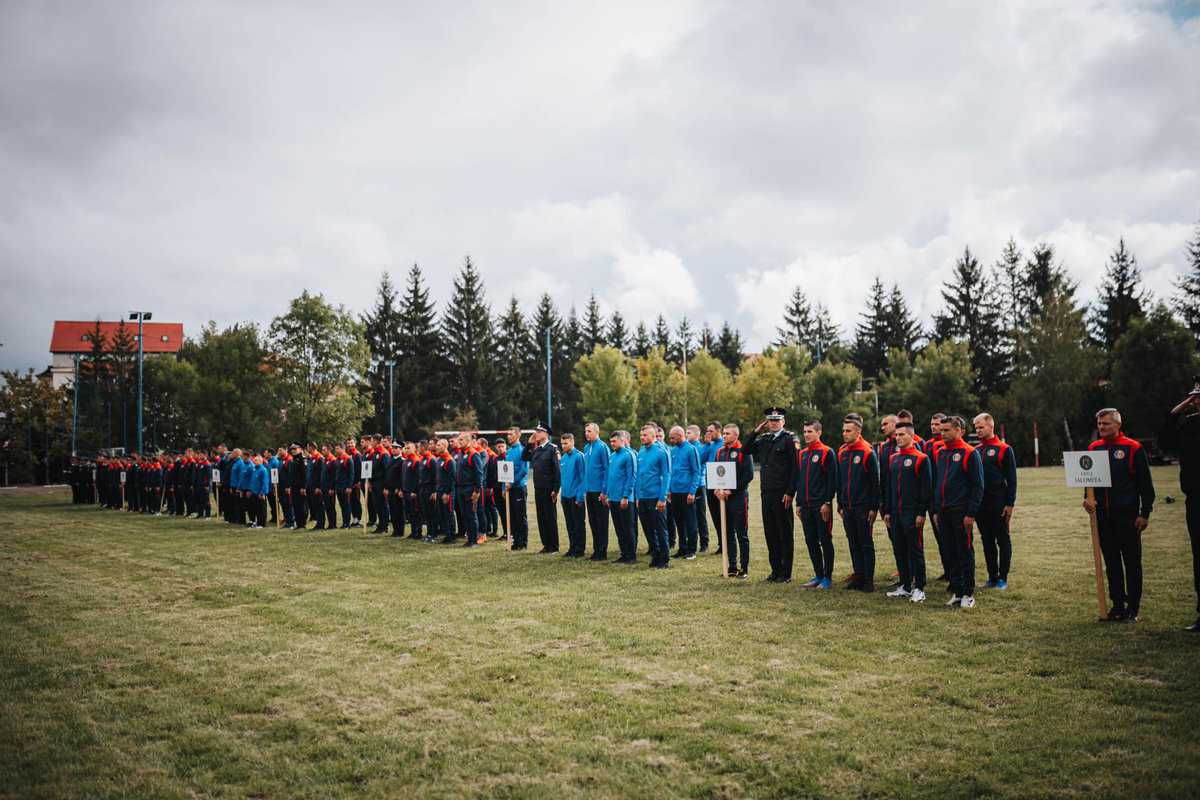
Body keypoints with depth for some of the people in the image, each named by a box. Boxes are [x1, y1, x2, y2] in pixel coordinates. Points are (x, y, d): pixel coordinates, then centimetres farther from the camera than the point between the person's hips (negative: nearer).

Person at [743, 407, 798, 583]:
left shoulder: (790, 439, -5)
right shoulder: (763, 439, 14)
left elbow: (795, 467, -10)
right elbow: (745, 450, 12)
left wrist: (790, 492, -15)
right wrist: (756, 431, 4)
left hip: (782, 494, -6)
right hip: (766, 492, 6)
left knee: (785, 533, 2)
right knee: (770, 532, 10)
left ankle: (785, 573, 7)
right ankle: (775, 570, 19)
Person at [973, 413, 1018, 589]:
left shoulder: (1004, 450, -5)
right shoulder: (975, 451, 11)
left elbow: (1011, 479, -7)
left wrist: (1010, 504, -12)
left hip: (999, 504, -5)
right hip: (980, 505, 6)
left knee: (1003, 540, 2)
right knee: (987, 541, 10)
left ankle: (1003, 578, 9)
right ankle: (992, 577, 18)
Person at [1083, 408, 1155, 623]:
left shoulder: (1133, 448, -5)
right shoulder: (1093, 448, 9)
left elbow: (1145, 483, -4)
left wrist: (1145, 513, -6)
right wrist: (1087, 497, -4)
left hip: (1127, 515, -4)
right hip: (1102, 515, 5)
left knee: (1132, 563, 3)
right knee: (1111, 563, 10)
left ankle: (1133, 608, 11)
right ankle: (1117, 605, 19)